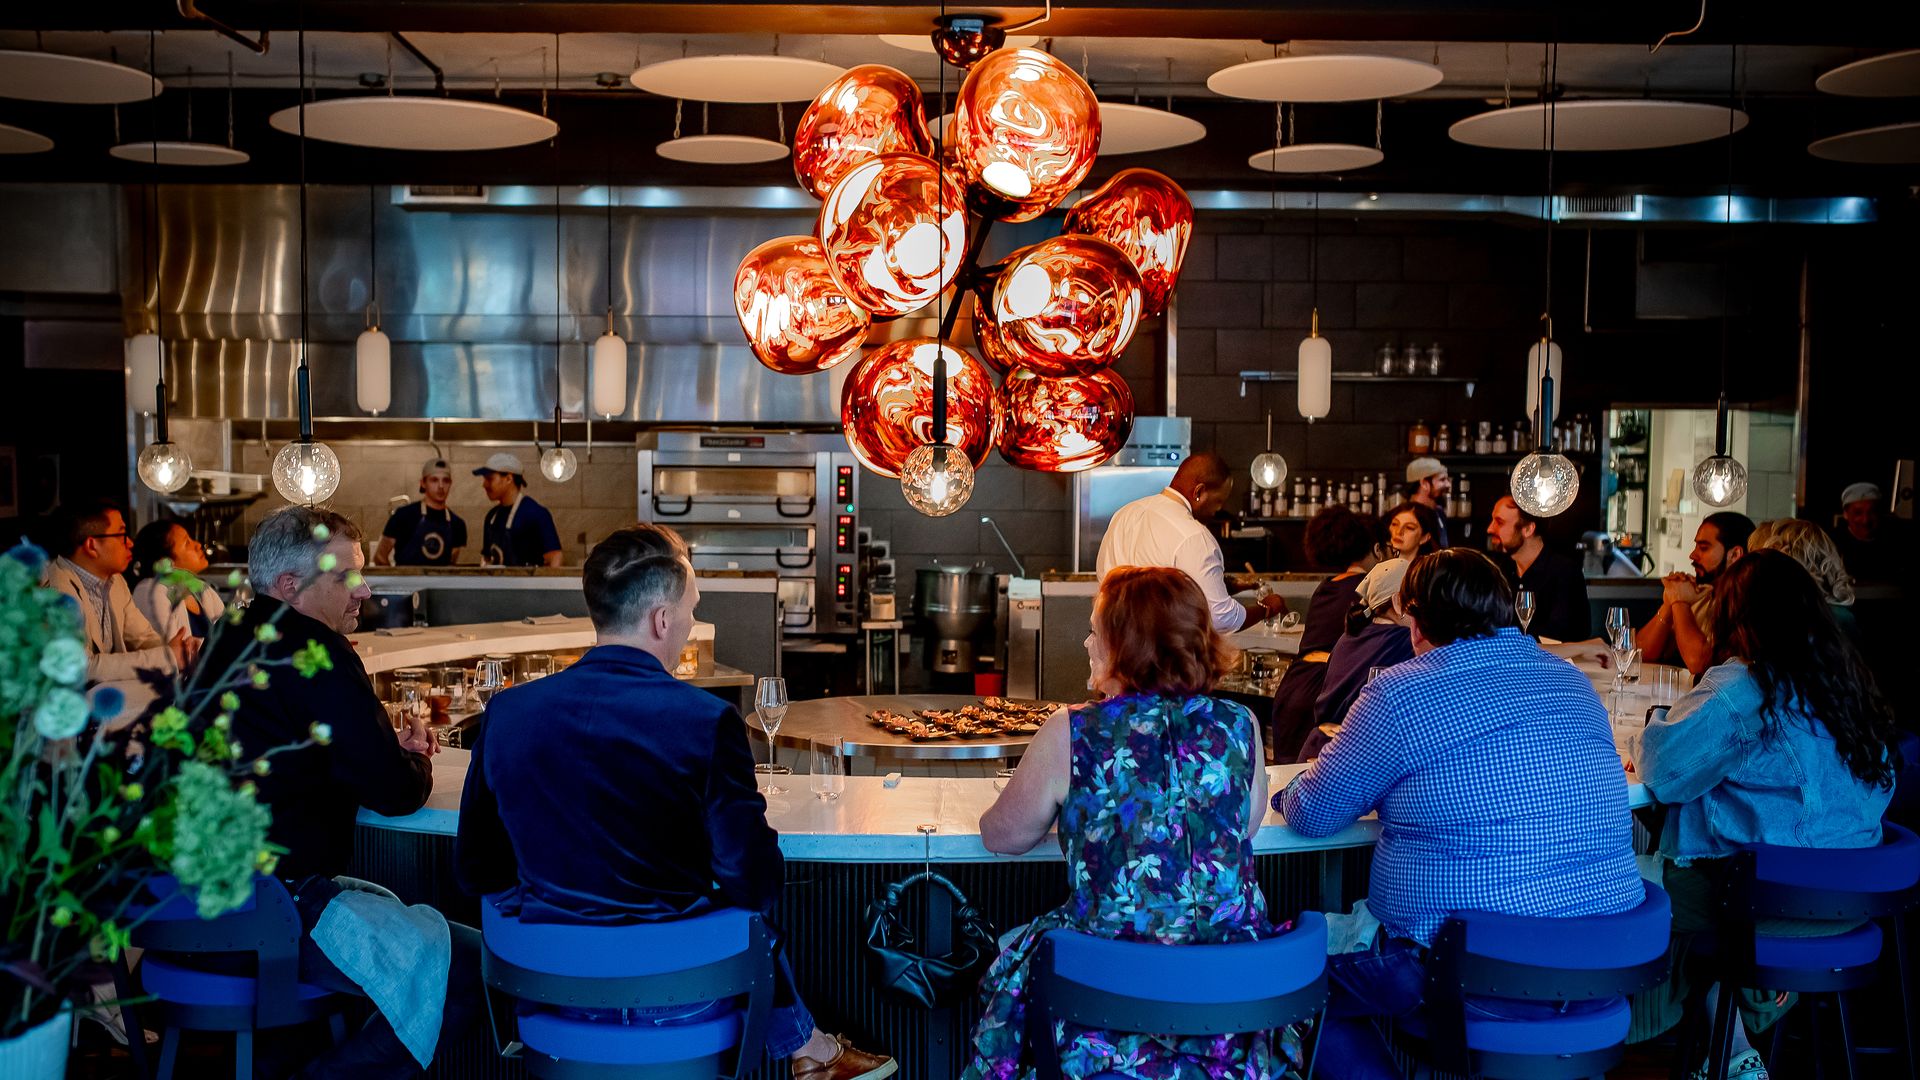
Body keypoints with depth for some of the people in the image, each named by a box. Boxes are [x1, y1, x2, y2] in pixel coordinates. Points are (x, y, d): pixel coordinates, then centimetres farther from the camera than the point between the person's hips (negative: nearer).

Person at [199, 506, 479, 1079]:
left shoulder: (228, 645, 14)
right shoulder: (316, 652, -14)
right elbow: (395, 792, -14)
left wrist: (390, 749, 14)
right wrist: (415, 760, 10)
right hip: (274, 912, -10)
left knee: (385, 904, 32)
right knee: (470, 964, -11)